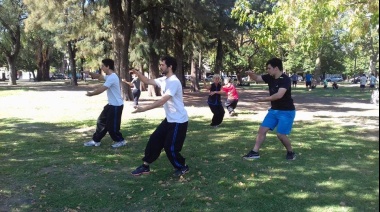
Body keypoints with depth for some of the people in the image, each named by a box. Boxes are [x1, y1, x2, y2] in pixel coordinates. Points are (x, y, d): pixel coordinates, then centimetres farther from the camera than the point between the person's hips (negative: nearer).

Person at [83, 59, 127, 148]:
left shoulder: (112, 77, -22)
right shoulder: (110, 76, 11)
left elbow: (101, 89, -23)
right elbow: (99, 77, 23)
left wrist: (91, 94, -6)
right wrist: (90, 73, 3)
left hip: (116, 105, -10)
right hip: (111, 104, 10)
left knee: (112, 126, -1)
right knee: (101, 121, 13)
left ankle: (120, 141, 17)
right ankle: (96, 141, 22)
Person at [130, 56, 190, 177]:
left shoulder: (173, 82, -23)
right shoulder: (164, 80, 9)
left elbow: (162, 101, -31)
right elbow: (148, 81, 18)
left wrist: (143, 109, -32)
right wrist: (137, 73, 0)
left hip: (179, 121, -9)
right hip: (169, 119, 9)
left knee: (170, 148, -3)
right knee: (154, 140, 8)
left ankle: (183, 167, 20)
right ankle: (145, 166, 18)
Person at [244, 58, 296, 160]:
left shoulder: (285, 79, -22)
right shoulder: (270, 77, 0)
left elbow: (279, 95, -34)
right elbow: (257, 78, 8)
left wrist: (264, 99, -31)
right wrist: (251, 74, -15)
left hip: (286, 111, -7)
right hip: (274, 110, 8)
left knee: (281, 134, -9)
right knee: (262, 129, 3)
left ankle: (291, 152, 17)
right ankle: (255, 152, 12)